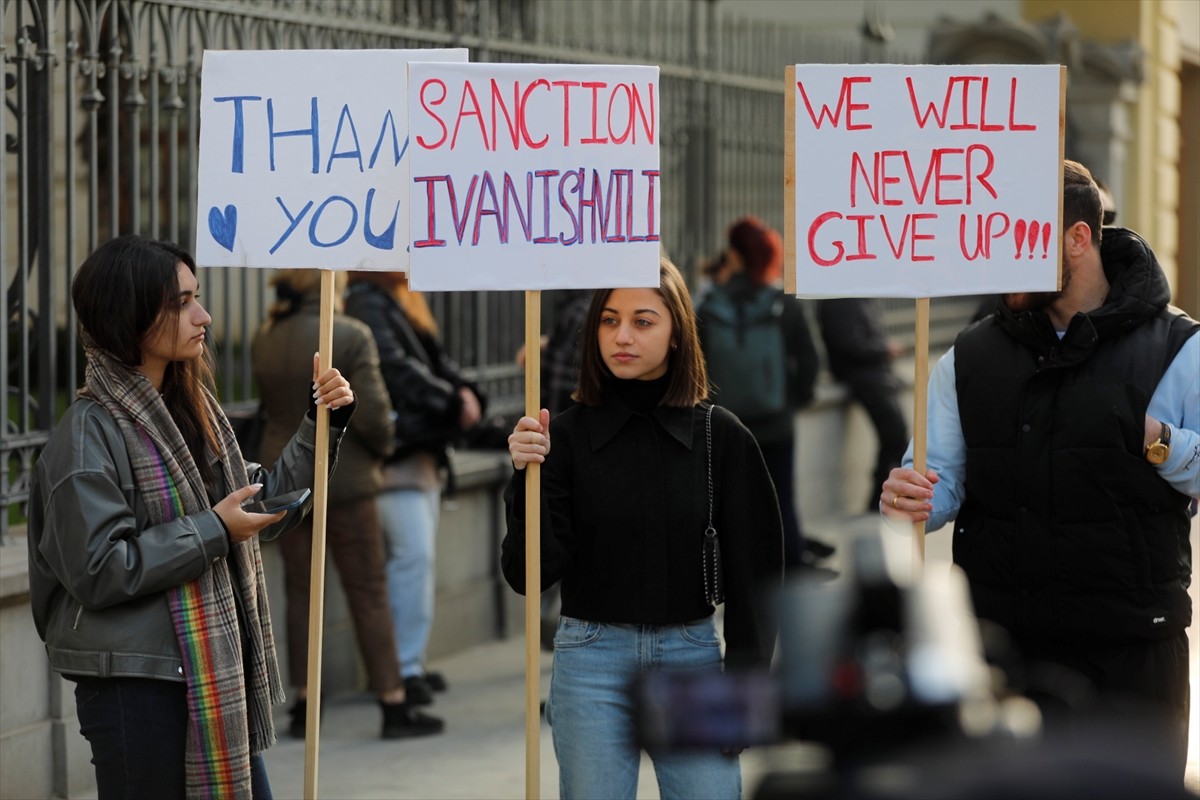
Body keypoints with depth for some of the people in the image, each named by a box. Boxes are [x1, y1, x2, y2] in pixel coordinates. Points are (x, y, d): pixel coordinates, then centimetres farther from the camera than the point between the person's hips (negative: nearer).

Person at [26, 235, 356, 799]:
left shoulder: (192, 409, 10)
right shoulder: (89, 434, -15)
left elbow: (263, 509, 18)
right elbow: (97, 572, -20)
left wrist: (323, 426, 7)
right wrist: (212, 531, -18)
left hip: (215, 676, 8)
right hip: (135, 684, -8)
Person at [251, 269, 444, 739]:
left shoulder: (265, 340, 0)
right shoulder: (351, 337, -16)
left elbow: (271, 405, 8)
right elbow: (371, 414, -17)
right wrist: (382, 449, 1)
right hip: (344, 478, -5)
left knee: (300, 591, 11)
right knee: (368, 594, 3)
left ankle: (303, 705, 12)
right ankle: (394, 706, 7)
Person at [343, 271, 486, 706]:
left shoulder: (404, 301, 19)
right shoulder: (367, 303, -10)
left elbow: (435, 358, 15)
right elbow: (396, 369, -19)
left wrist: (463, 390, -4)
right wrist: (454, 401, -16)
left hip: (423, 447, 10)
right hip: (396, 447, -10)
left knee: (419, 555, 11)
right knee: (413, 553, -13)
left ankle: (410, 660, 16)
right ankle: (404, 667, -11)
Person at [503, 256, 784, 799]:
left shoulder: (721, 436, 1)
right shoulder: (566, 434, -1)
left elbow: (751, 571, 4)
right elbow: (529, 573, -7)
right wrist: (526, 478, -20)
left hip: (691, 656, 0)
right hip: (591, 662, 0)